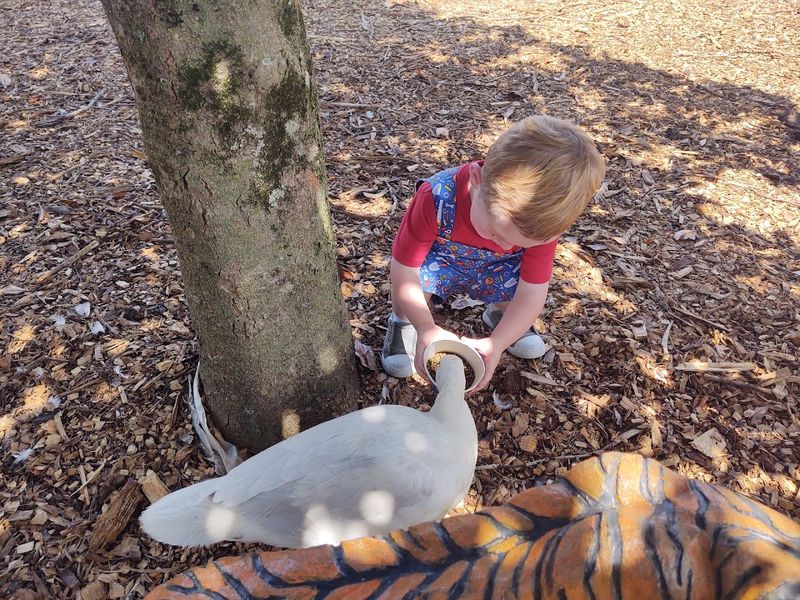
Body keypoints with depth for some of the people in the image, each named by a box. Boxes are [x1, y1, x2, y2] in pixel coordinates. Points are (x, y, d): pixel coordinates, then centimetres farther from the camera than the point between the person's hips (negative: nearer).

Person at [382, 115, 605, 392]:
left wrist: (495, 344, -37)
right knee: (416, 280, -33)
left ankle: (498, 313, 15)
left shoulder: (543, 218, -30)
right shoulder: (437, 198, -40)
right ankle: (402, 320, 3)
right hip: (440, 258, -3)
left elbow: (532, 292, -26)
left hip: (492, 267, 3)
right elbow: (403, 270, -31)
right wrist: (426, 327, -40)